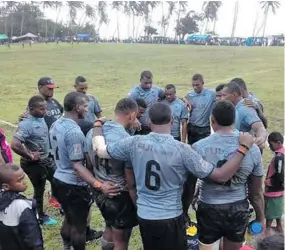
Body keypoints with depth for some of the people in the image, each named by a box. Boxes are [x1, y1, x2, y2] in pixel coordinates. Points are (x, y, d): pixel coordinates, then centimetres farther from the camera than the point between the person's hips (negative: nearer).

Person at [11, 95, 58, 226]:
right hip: (34, 164, -8)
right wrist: (30, 155, -22)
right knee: (39, 190, 10)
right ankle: (41, 216, 31)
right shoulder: (26, 125, -26)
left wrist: (48, 152, 7)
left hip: (46, 160, 8)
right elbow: (14, 145, -33)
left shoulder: (41, 119, -1)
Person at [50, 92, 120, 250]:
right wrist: (99, 185, -36)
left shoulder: (56, 125, 2)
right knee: (79, 225, 9)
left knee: (69, 219, 26)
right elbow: (77, 166, -29)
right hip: (74, 185, -9)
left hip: (59, 180, 9)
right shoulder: (74, 132, -26)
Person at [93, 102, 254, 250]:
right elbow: (221, 176, -16)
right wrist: (244, 147, -10)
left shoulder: (134, 143, -11)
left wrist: (98, 124, 21)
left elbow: (100, 150, 4)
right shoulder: (182, 150, -19)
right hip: (171, 218, -3)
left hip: (144, 216, 3)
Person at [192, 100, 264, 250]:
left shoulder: (199, 148, -16)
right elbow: (256, 191, 0)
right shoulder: (252, 148, -9)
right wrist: (260, 218, 13)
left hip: (208, 209, -2)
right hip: (239, 210, 2)